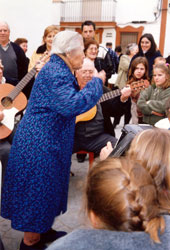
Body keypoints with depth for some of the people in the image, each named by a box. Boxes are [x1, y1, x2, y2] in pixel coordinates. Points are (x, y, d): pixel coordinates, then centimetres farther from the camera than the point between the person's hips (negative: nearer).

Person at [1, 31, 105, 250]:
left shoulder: (60, 69, 11)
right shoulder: (55, 72, -21)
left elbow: (67, 101, 18)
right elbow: (72, 104, -33)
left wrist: (90, 84, 10)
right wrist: (97, 82, -22)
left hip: (47, 141, 10)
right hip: (39, 143, -10)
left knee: (46, 188, 20)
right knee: (37, 190, 2)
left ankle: (42, 230, 37)